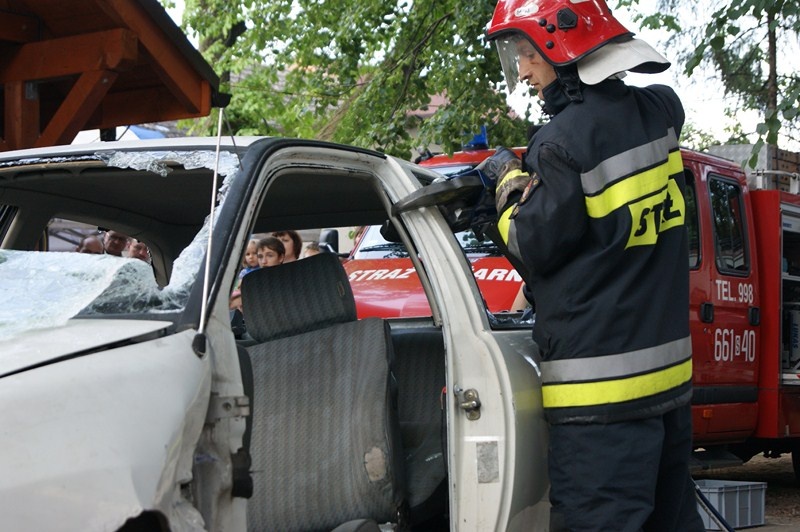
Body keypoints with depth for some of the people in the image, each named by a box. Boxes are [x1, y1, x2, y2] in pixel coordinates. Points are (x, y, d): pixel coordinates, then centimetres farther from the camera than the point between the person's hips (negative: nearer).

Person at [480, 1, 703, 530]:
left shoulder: (565, 143, -18)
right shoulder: (659, 111, 5)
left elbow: (536, 245, -8)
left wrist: (511, 181, 8)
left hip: (602, 389, -8)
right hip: (670, 371, 8)